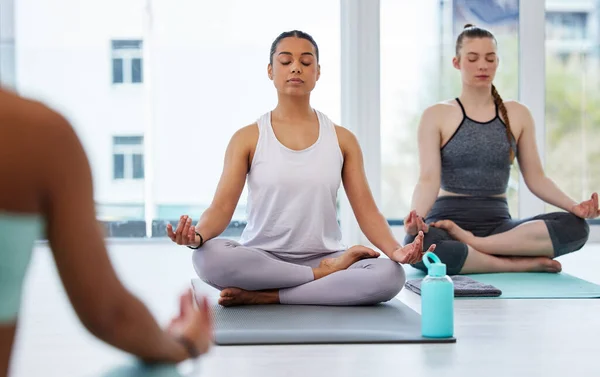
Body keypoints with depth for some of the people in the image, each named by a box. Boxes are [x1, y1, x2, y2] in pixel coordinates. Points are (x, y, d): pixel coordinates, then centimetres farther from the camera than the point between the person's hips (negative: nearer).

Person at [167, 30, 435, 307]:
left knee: (390, 274, -30)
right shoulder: (247, 138, 3)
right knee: (208, 257, -35)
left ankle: (263, 297, -21)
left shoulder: (342, 139, 8)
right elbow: (222, 206, -6)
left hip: (323, 257, 1)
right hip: (261, 260, -1)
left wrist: (395, 250, -18)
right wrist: (198, 235, -30)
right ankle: (325, 274, -18)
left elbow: (366, 210, 2)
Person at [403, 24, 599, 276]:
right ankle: (523, 263, -25)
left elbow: (535, 177, 10)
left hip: (498, 223, 3)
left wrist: (573, 206, -8)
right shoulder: (436, 116, 2)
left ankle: (472, 243, -25)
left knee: (574, 226, -23)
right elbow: (429, 179, -9)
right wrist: (416, 216, -31)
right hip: (448, 220, -3)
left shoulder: (517, 115, 12)